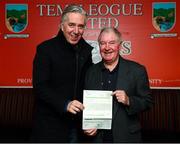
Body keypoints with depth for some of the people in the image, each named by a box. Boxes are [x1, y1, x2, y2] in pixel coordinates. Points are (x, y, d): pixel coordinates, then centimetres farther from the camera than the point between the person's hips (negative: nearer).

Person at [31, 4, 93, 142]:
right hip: (50, 125, -3)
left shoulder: (88, 51, 3)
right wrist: (65, 104, -25)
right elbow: (40, 86, -14)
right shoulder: (46, 49, -9)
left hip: (79, 124, 4)